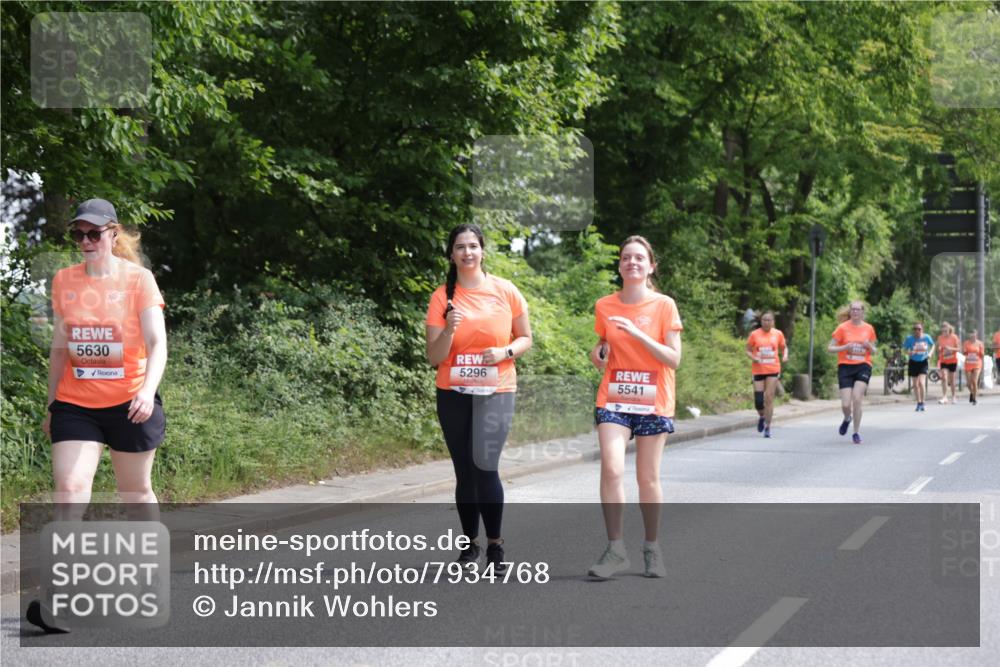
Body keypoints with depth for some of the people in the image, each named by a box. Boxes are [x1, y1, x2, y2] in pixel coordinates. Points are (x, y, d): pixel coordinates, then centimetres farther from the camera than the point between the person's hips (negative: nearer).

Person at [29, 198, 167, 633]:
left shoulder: (137, 279, -5)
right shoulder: (64, 281, 6)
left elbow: (156, 342, -10)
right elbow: (59, 347, 14)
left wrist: (148, 390, -27)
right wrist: (51, 405, 16)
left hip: (129, 403, -2)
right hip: (75, 403, 2)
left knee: (135, 490, 10)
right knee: (69, 487, -14)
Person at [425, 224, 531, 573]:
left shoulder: (505, 291, -1)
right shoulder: (441, 297, -1)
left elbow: (526, 338, 9)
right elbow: (434, 357, -3)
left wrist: (506, 352, -12)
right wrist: (449, 329, -21)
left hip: (496, 391, -2)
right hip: (453, 394, 2)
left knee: (485, 464, -17)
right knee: (465, 471, 7)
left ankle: (495, 544, -5)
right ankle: (470, 543, 19)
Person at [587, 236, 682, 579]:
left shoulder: (664, 305, -4)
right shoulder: (604, 306, 5)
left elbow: (674, 358, -9)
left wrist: (637, 333, -19)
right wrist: (598, 354, -5)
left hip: (653, 403, -1)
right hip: (613, 400, 1)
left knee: (648, 477, 4)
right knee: (611, 468, -16)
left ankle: (652, 548, 21)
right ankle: (615, 550, -11)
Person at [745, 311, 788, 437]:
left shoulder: (778, 334, 3)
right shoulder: (754, 334, -1)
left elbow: (784, 348, 15)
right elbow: (748, 350, 6)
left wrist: (785, 356, -6)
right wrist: (753, 358, -15)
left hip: (773, 370, 0)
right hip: (758, 370, 0)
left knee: (769, 398, -6)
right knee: (758, 400, -3)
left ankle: (767, 427, 2)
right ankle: (762, 417, 30)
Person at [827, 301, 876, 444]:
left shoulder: (869, 328, 5)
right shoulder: (843, 328, -2)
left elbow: (873, 351, 16)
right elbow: (830, 348, -1)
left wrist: (869, 346, -7)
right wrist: (846, 347, -16)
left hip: (863, 366, 1)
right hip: (845, 367, -1)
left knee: (857, 398, -17)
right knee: (846, 404, -7)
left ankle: (857, 433, -1)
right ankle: (847, 418, 31)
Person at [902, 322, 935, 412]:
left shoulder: (926, 337, -7)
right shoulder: (910, 338, -10)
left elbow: (932, 345, 10)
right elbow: (905, 349, -2)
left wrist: (930, 353, -8)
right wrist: (909, 352, -23)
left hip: (923, 362, -1)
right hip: (913, 362, 1)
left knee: (921, 382, -17)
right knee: (915, 384, 7)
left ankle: (922, 403, -7)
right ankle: (918, 403, 23)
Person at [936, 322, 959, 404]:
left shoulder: (954, 337, -6)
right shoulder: (940, 338, 0)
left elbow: (957, 349, -5)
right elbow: (938, 349, 10)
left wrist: (950, 348, -22)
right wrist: (939, 349, -11)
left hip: (953, 361, -1)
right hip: (943, 361, 1)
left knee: (952, 380, 8)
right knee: (944, 377, -17)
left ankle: (953, 397, 22)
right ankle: (944, 397, -19)